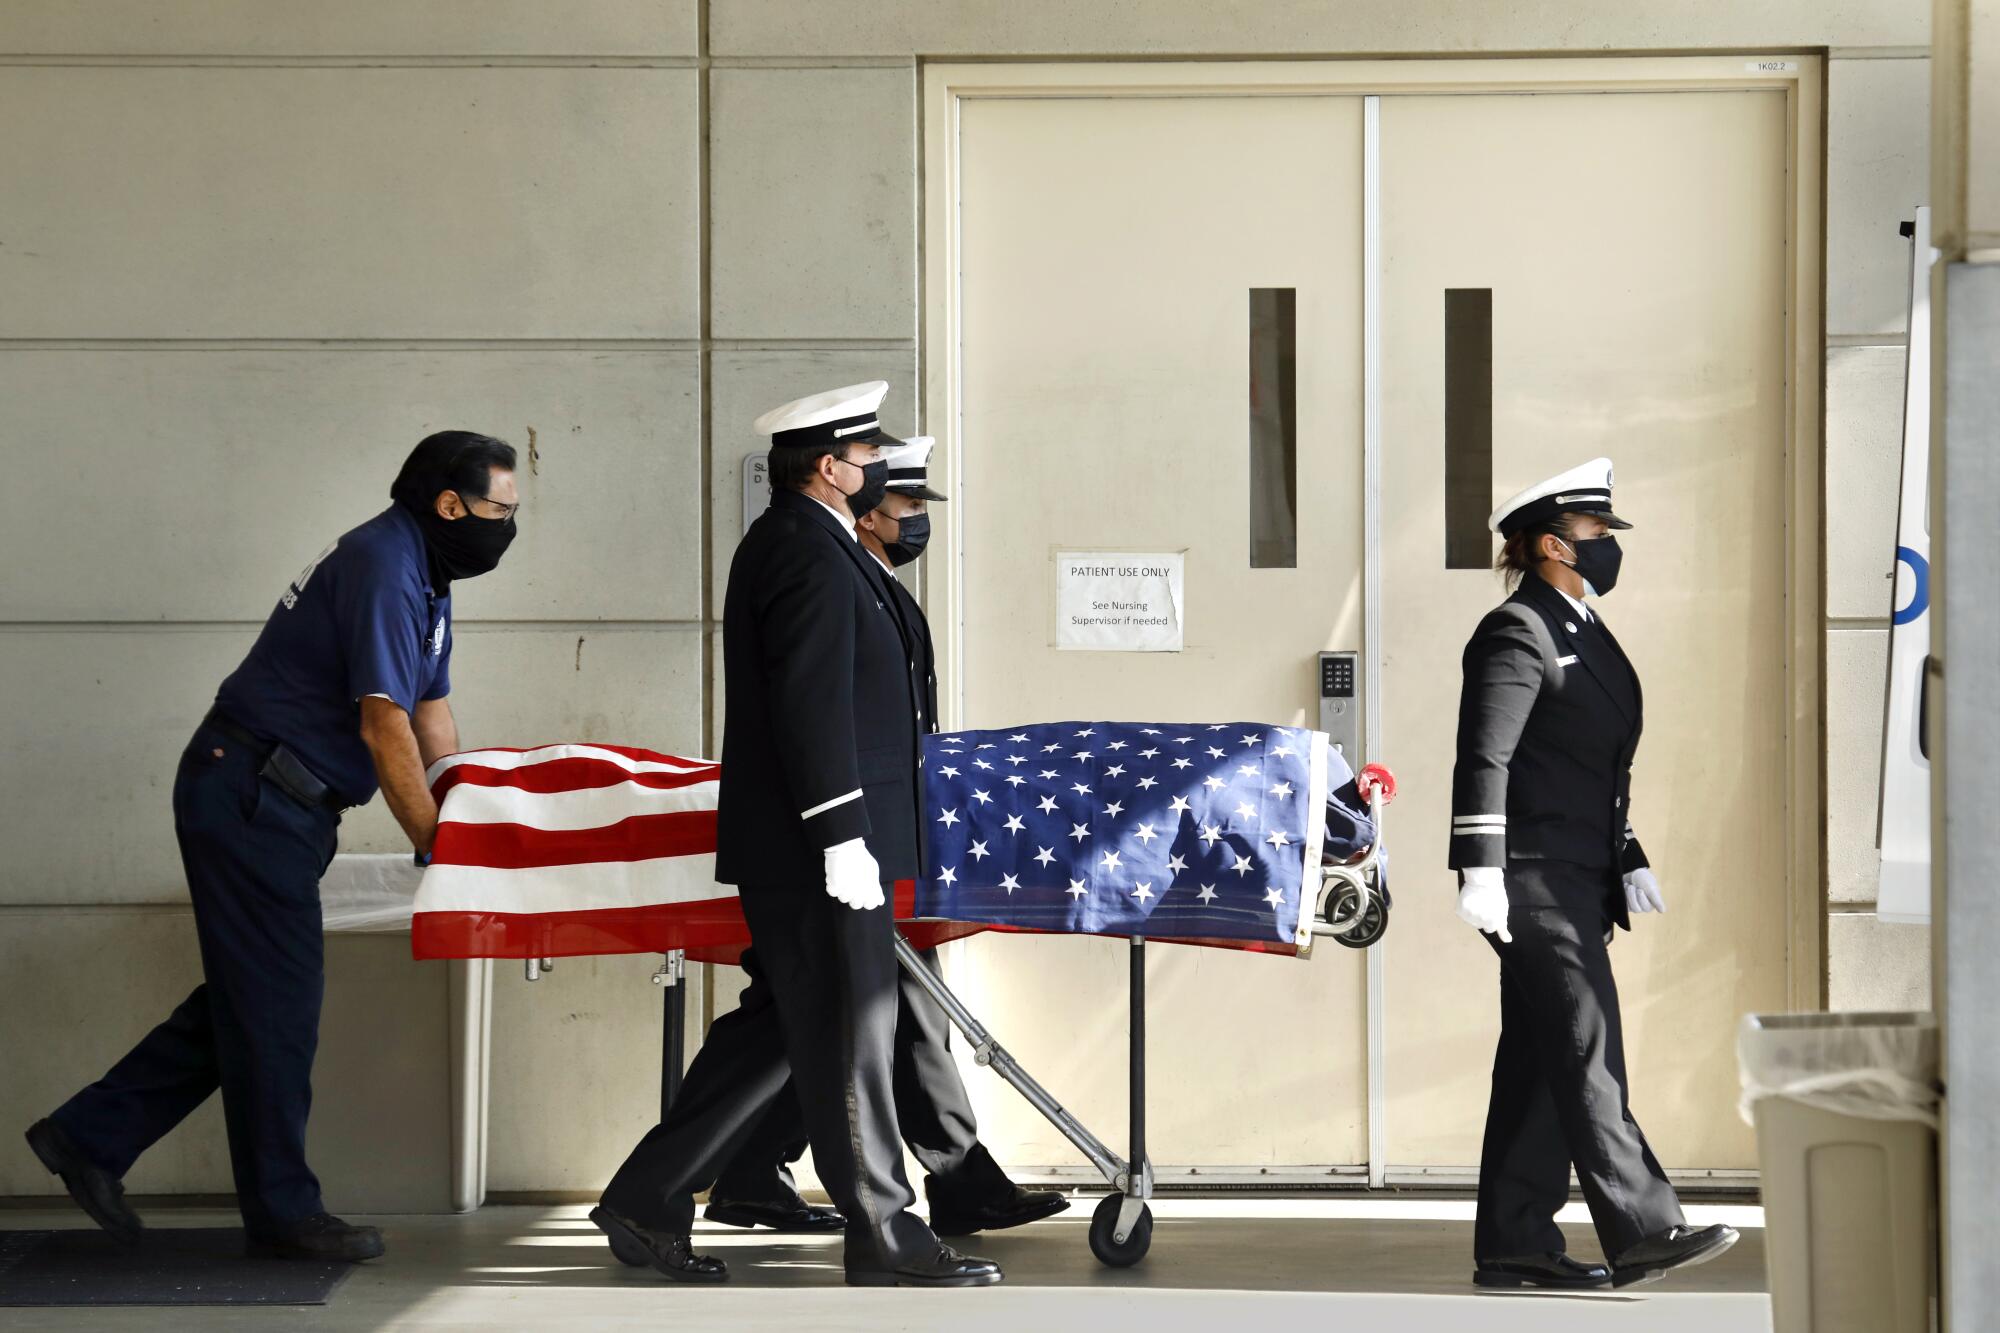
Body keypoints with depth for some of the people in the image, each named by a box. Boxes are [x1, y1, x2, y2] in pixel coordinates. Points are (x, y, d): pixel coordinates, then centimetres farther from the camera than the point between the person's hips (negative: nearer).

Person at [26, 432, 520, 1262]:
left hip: (273, 804, 10)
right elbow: (384, 727, -20)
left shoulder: (421, 573, 15)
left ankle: (89, 1136, 18)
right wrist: (435, 847, -15)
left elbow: (432, 714, 19)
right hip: (252, 799, -10)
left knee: (246, 998, 13)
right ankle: (282, 1213, 4)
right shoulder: (383, 567, -17)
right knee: (276, 1006, -4)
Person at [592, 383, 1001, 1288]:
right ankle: (884, 1242, 4)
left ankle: (648, 1201, 17)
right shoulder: (809, 556, -15)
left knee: (778, 1027, 14)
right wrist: (843, 837, -23)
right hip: (815, 844, -11)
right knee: (848, 1042, -3)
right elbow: (812, 707, -22)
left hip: (796, 844, 11)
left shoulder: (792, 543, 18)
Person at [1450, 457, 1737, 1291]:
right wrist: (1480, 871, -25)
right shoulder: (1516, 635, -10)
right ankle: (1641, 1231, -11)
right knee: (1584, 1051, -10)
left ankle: (1514, 1244, 10)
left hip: (1580, 878, 9)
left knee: (1540, 1062, 8)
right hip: (1534, 879, -9)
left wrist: (1628, 863, 23)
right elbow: (1484, 760, -18)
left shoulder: (1586, 636, 19)